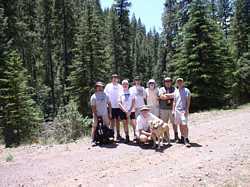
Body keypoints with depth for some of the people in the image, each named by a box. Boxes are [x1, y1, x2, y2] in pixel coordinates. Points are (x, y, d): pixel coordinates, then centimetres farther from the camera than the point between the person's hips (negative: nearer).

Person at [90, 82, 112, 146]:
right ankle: (92, 140, -3)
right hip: (97, 115, -3)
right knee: (94, 126, -6)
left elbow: (109, 104, 8)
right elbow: (93, 107, -8)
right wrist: (96, 115, -13)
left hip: (105, 114, 4)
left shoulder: (105, 95, 4)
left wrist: (110, 113, 3)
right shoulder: (93, 96, -6)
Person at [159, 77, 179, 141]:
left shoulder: (174, 89, 12)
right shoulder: (161, 89, 10)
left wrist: (166, 95, -7)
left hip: (172, 108, 0)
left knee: (174, 122, 0)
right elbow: (161, 96, -8)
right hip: (163, 108, 0)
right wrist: (171, 96, -4)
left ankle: (176, 136, 7)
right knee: (164, 123, 3)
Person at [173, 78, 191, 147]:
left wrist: (187, 110, -13)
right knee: (180, 125, 9)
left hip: (184, 110, -5)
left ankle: (186, 139, -10)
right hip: (177, 110, 5)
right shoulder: (176, 91, 14)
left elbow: (188, 101, -5)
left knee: (184, 125, -12)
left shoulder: (186, 91, -1)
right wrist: (173, 110, 11)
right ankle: (182, 138, 20)